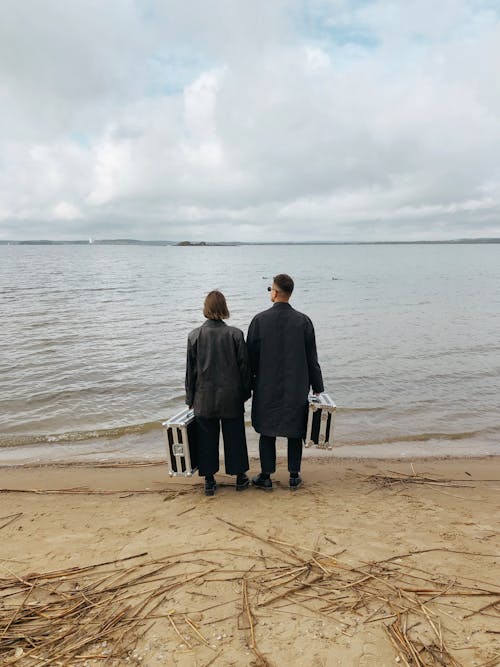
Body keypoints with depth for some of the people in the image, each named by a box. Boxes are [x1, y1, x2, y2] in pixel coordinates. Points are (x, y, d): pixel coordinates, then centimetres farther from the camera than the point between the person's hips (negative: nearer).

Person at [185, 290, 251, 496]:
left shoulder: (195, 335, -6)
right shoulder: (235, 334, -8)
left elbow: (190, 369, -1)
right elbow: (244, 365, -4)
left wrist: (190, 398, 8)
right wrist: (245, 392, 8)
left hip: (204, 398, 0)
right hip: (231, 397, 0)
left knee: (207, 439, 12)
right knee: (234, 437, 14)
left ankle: (209, 480, 21)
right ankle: (239, 477, 26)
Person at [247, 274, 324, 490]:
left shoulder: (260, 320, -8)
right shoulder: (303, 321, -5)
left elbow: (251, 356, -3)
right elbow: (312, 358, -1)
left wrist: (250, 383, 10)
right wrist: (317, 388, 7)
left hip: (266, 388, -1)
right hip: (297, 388, 1)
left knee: (267, 433, 11)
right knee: (295, 433, 13)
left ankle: (266, 477, 20)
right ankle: (294, 477, 22)